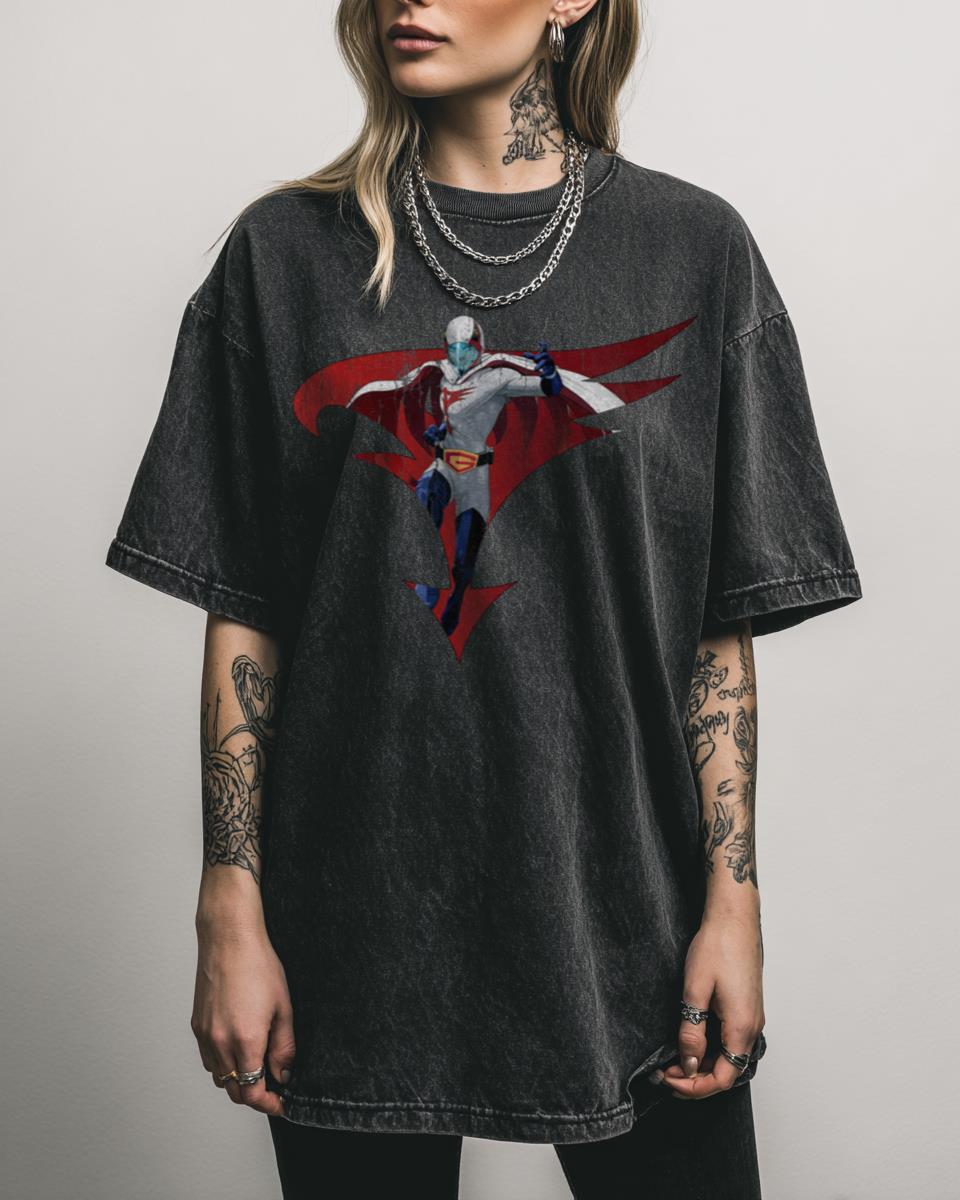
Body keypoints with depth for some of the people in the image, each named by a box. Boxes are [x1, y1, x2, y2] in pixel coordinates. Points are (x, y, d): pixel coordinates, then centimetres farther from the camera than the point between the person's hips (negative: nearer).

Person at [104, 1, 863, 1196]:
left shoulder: (693, 248, 2)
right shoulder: (288, 252, 2)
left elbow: (722, 624, 1)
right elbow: (242, 616, 1)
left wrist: (733, 898, -3)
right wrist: (231, 914, -3)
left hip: (622, 914, 0)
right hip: (355, 931, 1)